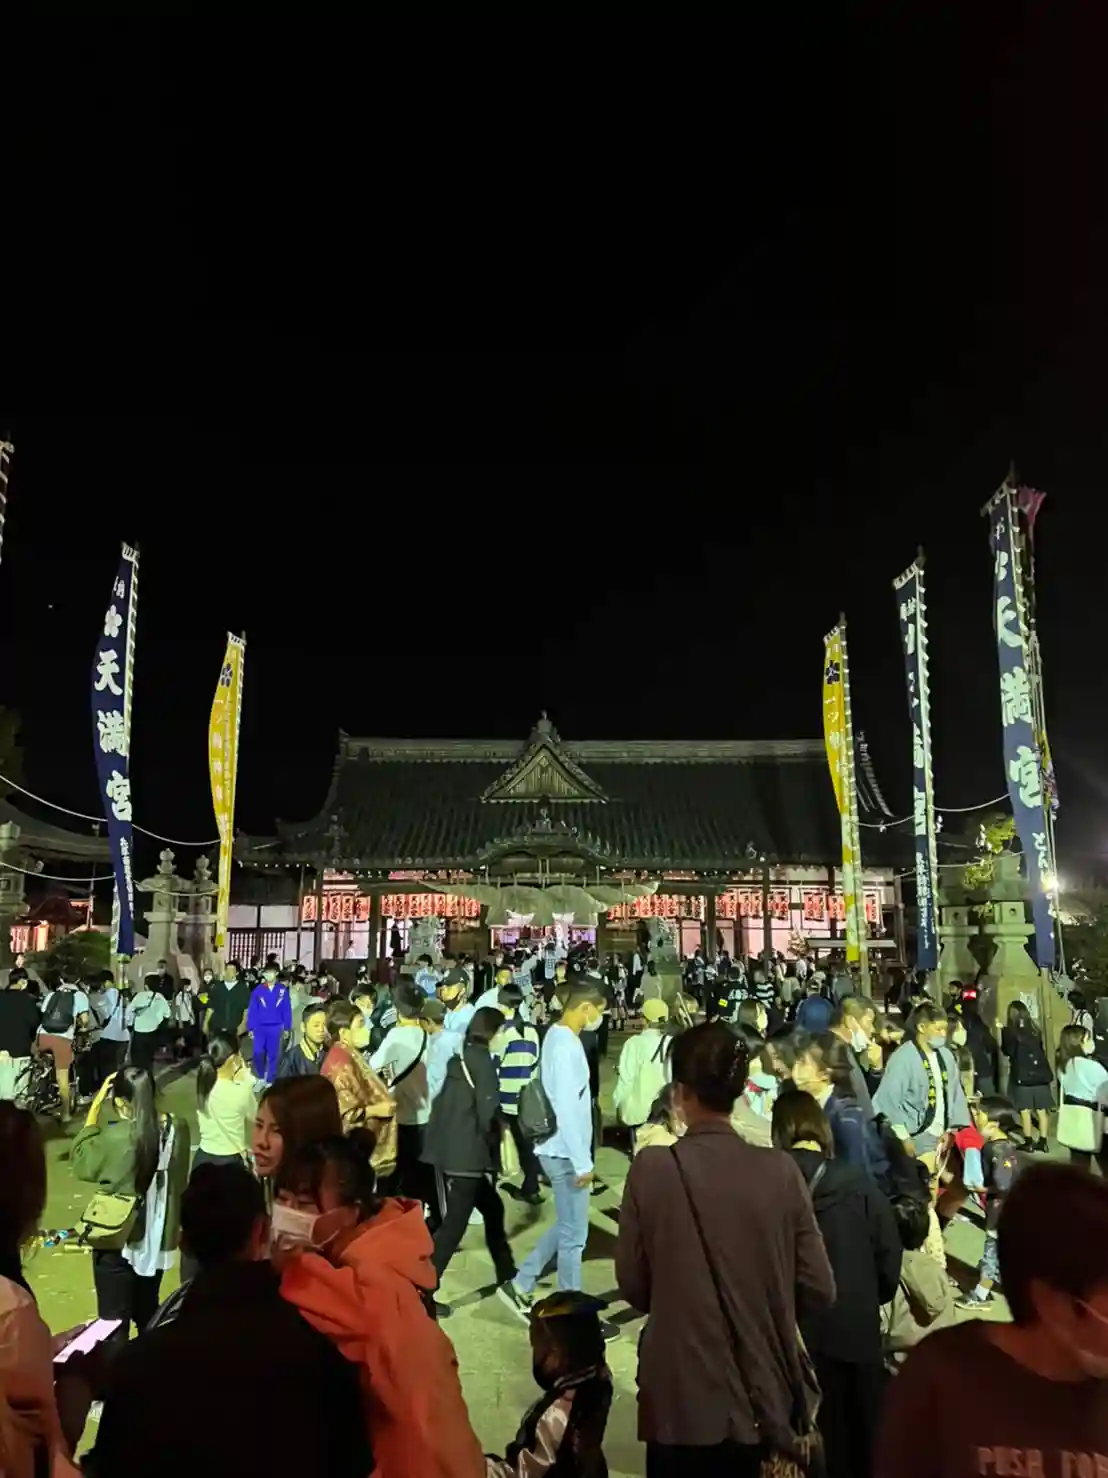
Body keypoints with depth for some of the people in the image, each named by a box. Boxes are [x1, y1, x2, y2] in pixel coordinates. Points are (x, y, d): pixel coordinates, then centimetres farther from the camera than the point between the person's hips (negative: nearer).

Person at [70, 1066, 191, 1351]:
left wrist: (95, 1107, -8)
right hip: (157, 1237, 5)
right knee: (148, 1315, 24)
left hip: (118, 1240, -5)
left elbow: (80, 1163, -6)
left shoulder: (115, 1137, -26)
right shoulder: (177, 1129, -11)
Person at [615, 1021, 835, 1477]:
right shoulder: (780, 1171, -12)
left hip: (680, 1400, -1)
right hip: (762, 1398, 2)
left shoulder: (651, 1168, -16)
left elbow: (632, 1287, -6)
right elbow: (818, 1290, -5)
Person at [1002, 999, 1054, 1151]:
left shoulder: (1010, 1031, -8)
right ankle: (1043, 1142, 11)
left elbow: (1008, 1051, -7)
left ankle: (1029, 1142, 4)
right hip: (1039, 1073, 5)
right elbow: (1041, 1049, 14)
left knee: (1025, 1110, 2)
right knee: (1042, 1110, 9)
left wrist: (1003, 1032, 3)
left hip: (1022, 1075, -5)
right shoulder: (1034, 1029, 8)